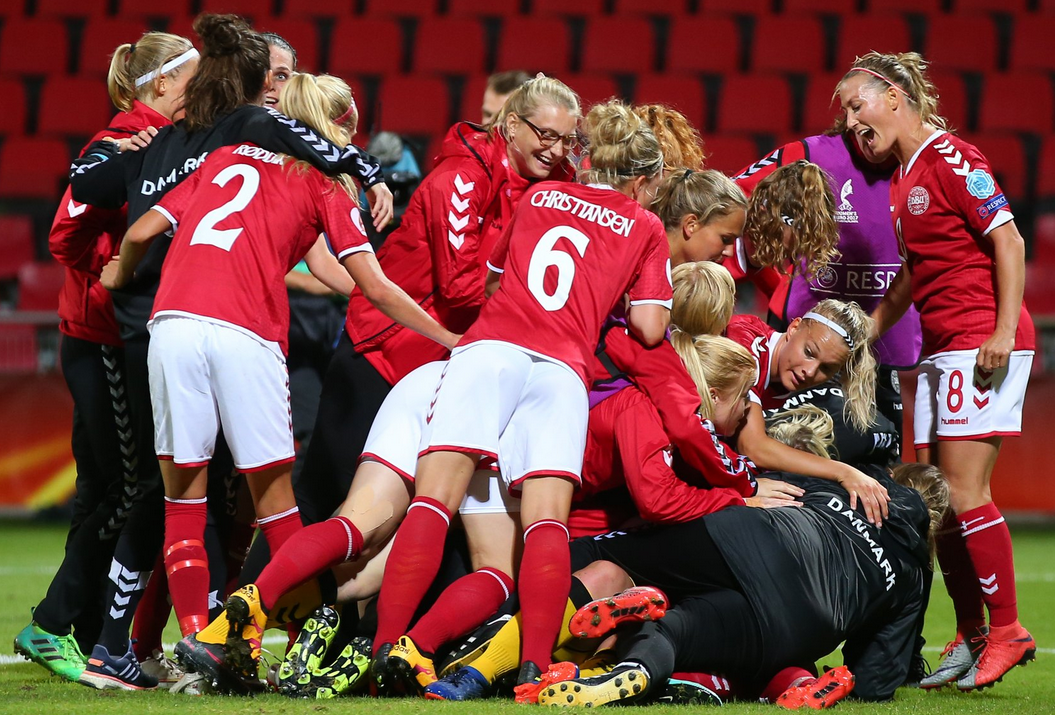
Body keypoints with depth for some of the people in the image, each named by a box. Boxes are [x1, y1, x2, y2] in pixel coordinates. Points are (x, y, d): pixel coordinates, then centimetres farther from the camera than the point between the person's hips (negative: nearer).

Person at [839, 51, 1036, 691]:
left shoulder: (949, 158, -10)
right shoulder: (904, 177, 16)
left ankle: (1007, 631, -4)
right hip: (941, 348, 9)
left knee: (963, 489, -11)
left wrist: (1005, 331, -20)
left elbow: (1008, 241, -14)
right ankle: (971, 637, 13)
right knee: (939, 496, 6)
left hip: (983, 340, -9)